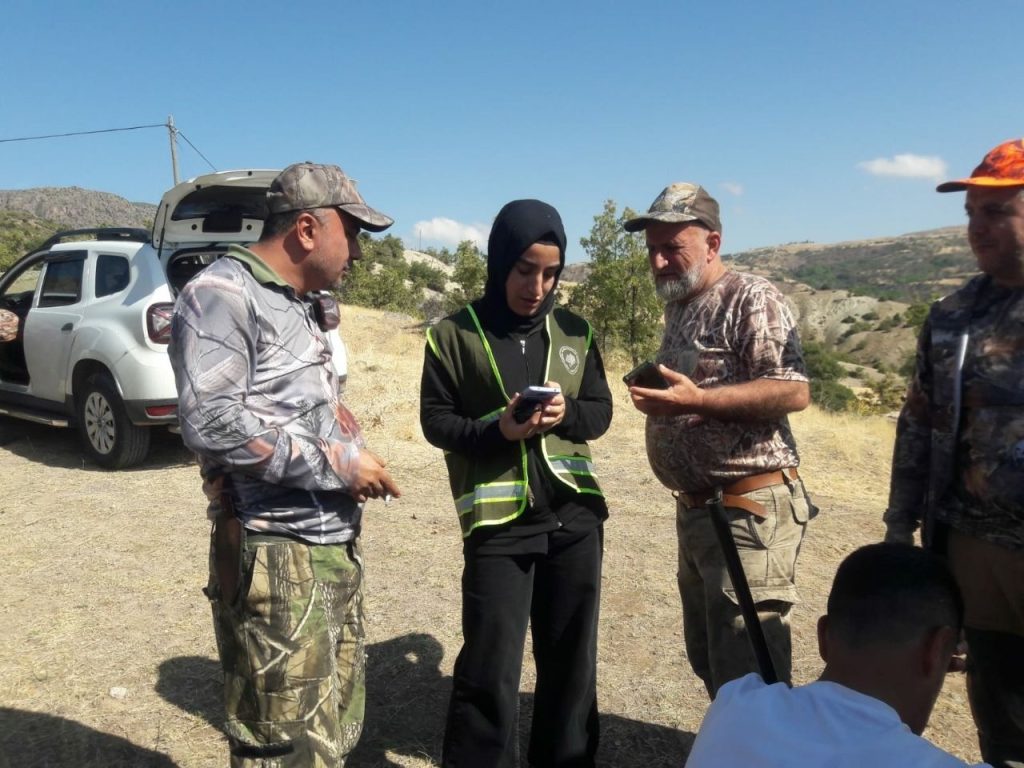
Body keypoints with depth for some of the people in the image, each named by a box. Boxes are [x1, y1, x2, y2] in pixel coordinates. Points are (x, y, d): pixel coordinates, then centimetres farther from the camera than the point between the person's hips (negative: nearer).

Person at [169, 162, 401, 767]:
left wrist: (356, 456, 5)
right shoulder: (222, 295, -12)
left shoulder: (307, 305, 16)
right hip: (275, 557, -8)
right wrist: (335, 463, -17)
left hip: (339, 546, 9)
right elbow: (211, 422, -23)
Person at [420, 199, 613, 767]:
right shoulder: (454, 335, -3)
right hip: (497, 522, -3)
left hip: (575, 516, 4)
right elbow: (436, 421, -2)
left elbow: (601, 412, 10)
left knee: (572, 658, 15)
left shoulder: (575, 331, 7)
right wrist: (496, 430, -19)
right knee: (490, 668, 2)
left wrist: (566, 414, -12)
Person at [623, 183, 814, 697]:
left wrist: (695, 399, -28)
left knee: (748, 673, -2)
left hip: (748, 510, -9)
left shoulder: (750, 298, -10)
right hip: (695, 510, 9)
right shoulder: (679, 309, 17)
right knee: (707, 657, 19)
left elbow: (794, 391, -21)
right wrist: (656, 396, 9)